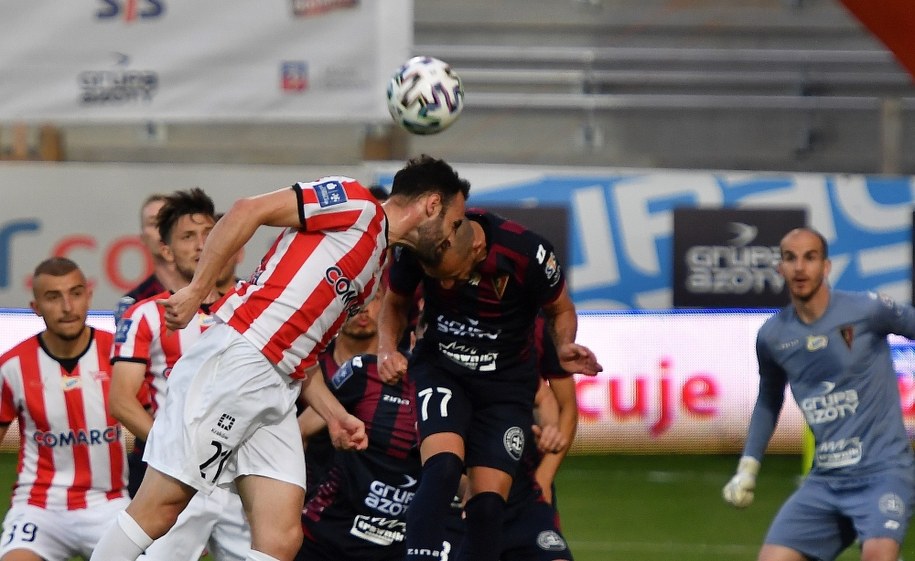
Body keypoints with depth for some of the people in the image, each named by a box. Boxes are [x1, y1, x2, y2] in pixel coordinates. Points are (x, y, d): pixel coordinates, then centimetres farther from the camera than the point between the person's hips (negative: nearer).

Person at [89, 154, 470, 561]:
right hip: (235, 358, -9)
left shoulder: (375, 272, 26)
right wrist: (196, 291, -14)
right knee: (160, 508, -10)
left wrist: (334, 415, 12)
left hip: (278, 391, 9)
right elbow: (248, 210, -11)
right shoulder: (356, 204, -1)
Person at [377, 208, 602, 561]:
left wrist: (564, 347, -21)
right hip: (439, 370, 0)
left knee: (488, 502, -10)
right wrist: (387, 348, -14)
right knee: (443, 465, -28)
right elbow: (395, 304, 5)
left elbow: (560, 310, -1)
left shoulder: (527, 253, -23)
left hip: (505, 384, 0)